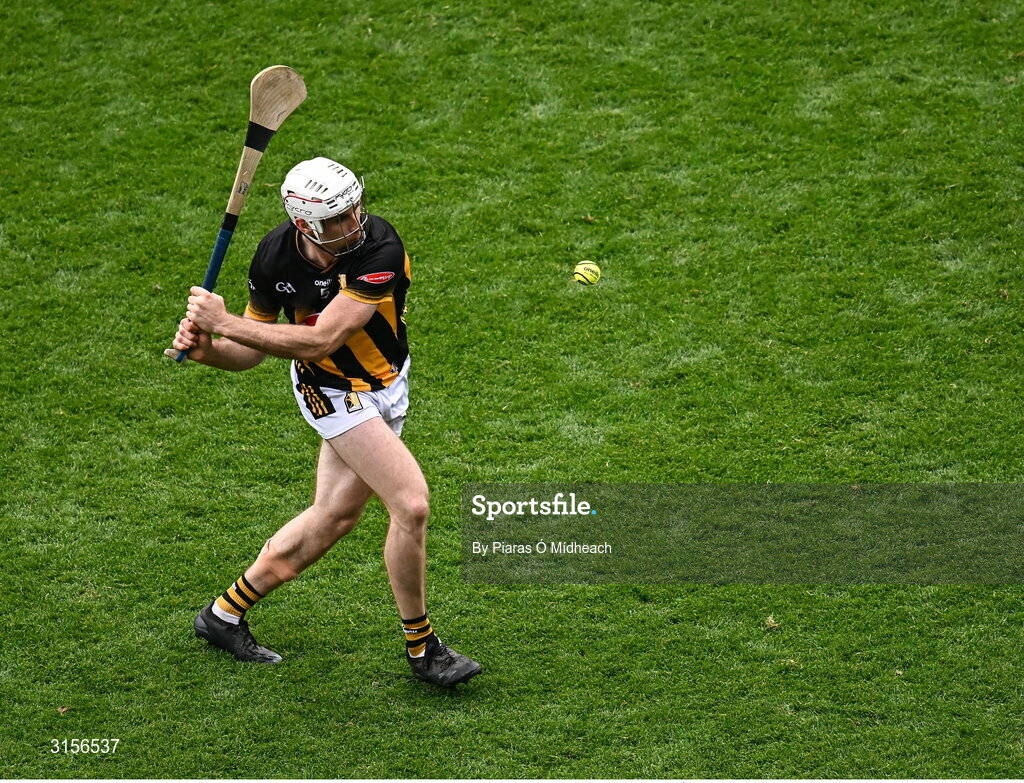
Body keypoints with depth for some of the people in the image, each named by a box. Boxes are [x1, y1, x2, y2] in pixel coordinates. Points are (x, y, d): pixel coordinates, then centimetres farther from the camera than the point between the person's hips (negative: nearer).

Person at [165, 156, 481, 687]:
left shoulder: (381, 249, -29)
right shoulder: (275, 257, -19)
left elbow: (319, 340, -33)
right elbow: (251, 352, -5)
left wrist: (225, 323, -32)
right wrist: (208, 349, -27)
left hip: (387, 384, 2)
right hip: (334, 391, -2)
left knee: (334, 517, 14)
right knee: (411, 504, -17)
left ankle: (225, 614, 35)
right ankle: (421, 648, 3)